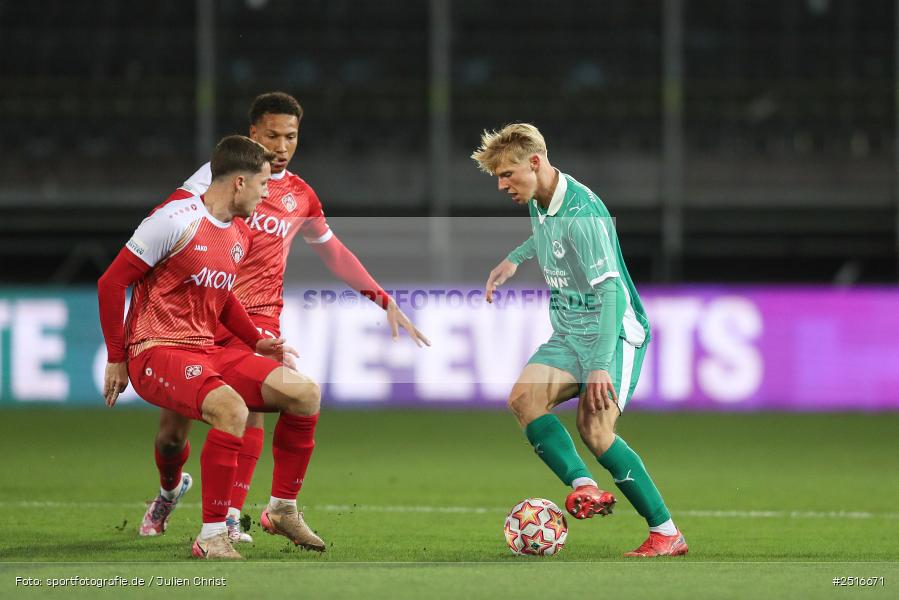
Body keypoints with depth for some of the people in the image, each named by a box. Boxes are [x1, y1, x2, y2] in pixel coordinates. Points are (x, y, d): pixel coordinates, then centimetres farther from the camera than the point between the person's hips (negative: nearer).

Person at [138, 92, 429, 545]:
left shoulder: (301, 197, 11)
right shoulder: (222, 172, 0)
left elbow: (333, 252, 25)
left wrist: (384, 301, 22)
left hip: (257, 314, 1)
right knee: (171, 433, 1)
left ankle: (230, 518, -23)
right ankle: (170, 491, 35)